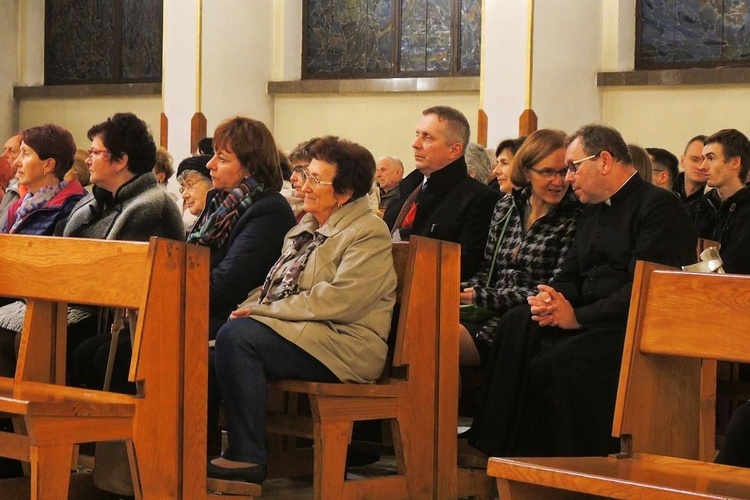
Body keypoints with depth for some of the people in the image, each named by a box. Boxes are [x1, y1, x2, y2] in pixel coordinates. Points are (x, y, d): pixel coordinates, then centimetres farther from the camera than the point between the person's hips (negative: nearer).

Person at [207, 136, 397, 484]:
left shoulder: (368, 233, -9)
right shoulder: (307, 227, 21)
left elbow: (338, 301, -20)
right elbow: (276, 284, 24)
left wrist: (267, 310, -16)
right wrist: (252, 306, 1)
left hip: (343, 345, -9)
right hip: (299, 334, 9)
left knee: (237, 336, -27)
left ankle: (247, 457, -23)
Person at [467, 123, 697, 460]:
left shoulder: (660, 206, -7)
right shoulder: (594, 211, 23)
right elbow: (570, 277, 22)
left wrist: (578, 316, -18)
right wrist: (552, 297, -3)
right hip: (589, 321, 9)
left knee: (560, 362, -32)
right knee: (516, 327, -15)